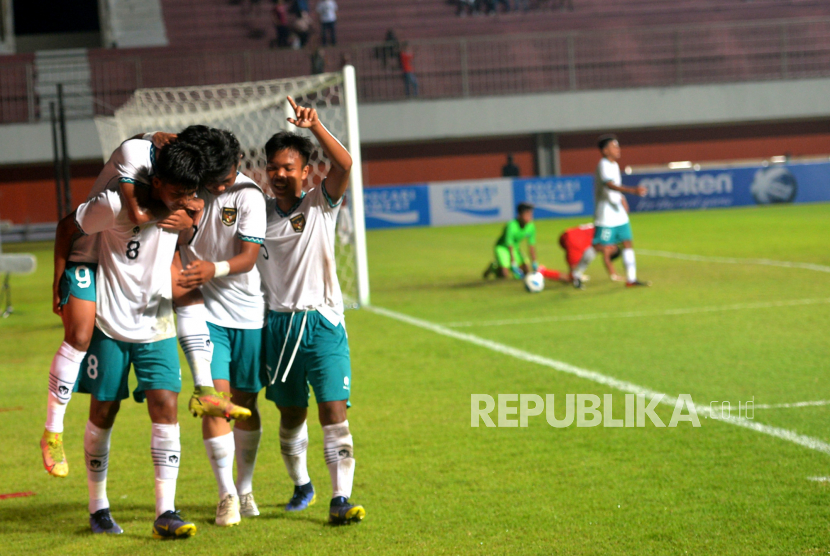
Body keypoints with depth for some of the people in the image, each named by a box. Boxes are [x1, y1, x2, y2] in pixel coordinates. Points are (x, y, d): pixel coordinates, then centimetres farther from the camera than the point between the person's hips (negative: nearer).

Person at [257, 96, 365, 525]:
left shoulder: (321, 204, -1)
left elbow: (344, 165, -18)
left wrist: (314, 125, -30)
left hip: (322, 321, -3)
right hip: (278, 324, 3)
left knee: (334, 410, -12)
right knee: (291, 415, 12)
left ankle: (340, 499, -13)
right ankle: (301, 485, 33)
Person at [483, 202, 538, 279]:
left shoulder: (531, 226, -14)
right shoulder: (511, 226, -31)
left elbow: (531, 246, -7)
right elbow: (510, 247, -30)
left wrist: (534, 264, -8)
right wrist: (514, 265, -32)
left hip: (515, 248, 7)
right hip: (502, 247, -7)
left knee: (526, 271, -3)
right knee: (505, 275, -22)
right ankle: (494, 268, 10)